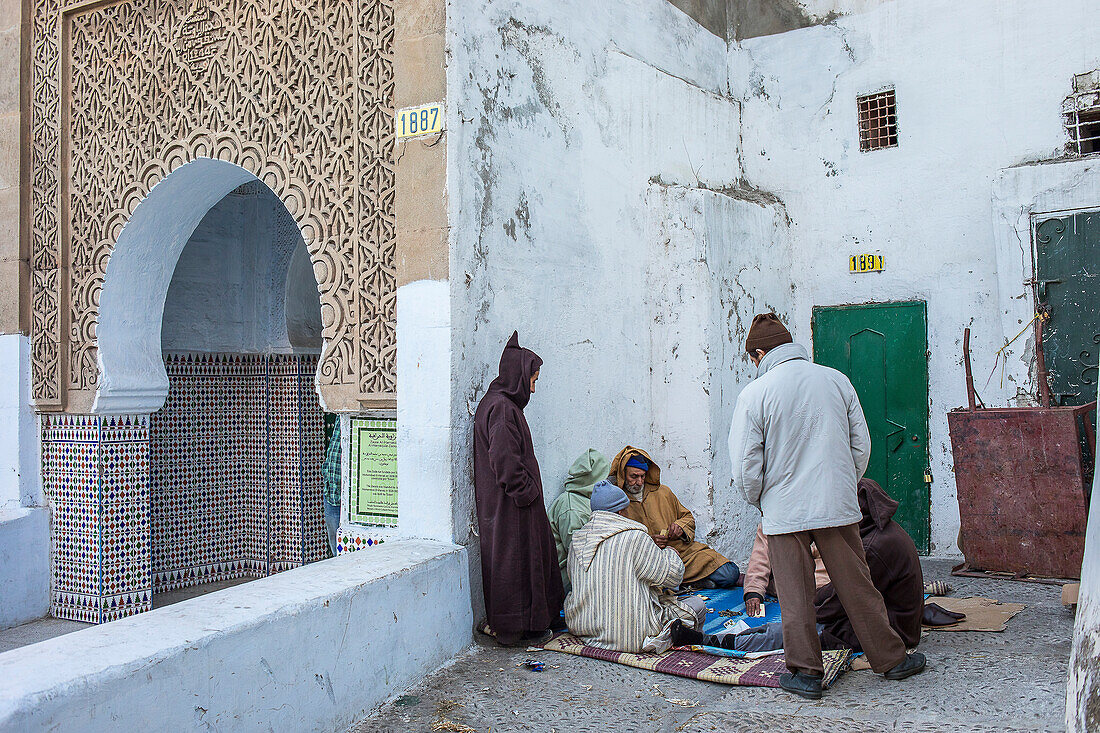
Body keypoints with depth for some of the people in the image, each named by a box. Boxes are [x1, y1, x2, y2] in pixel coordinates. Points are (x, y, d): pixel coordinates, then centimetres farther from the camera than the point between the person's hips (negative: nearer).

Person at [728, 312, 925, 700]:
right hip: (838, 507, 3)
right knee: (857, 586, 14)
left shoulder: (754, 394, -9)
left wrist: (759, 501, 10)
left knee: (795, 596, 7)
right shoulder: (837, 380, 2)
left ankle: (804, 671, 15)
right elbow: (861, 446, 8)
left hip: (784, 512, -3)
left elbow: (746, 465, -8)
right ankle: (891, 658, 25)